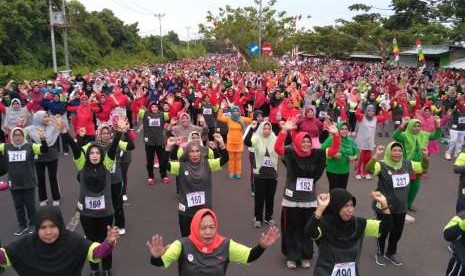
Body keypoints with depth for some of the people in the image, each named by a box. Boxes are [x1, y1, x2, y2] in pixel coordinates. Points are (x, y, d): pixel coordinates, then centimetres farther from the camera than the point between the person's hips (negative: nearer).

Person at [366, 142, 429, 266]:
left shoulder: (408, 164, 0)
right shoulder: (382, 165, -18)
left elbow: (424, 168, 14)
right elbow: (369, 169, -37)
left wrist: (425, 156, -4)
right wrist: (376, 156, -50)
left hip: (401, 207, 5)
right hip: (384, 207, -5)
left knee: (397, 232, 20)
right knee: (383, 232, 12)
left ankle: (391, 253, 44)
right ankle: (380, 254, 36)